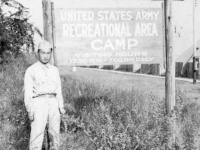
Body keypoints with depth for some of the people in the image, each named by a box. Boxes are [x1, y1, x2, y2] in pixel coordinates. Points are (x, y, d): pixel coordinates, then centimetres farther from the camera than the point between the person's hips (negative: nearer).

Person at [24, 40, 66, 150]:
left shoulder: (54, 70, 15)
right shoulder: (31, 70, 2)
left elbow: (58, 89, 15)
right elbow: (28, 92, -3)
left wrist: (61, 106, 6)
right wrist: (29, 110, -11)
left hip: (53, 103, 4)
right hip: (39, 103, -4)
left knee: (55, 133, 5)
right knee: (37, 133, -10)